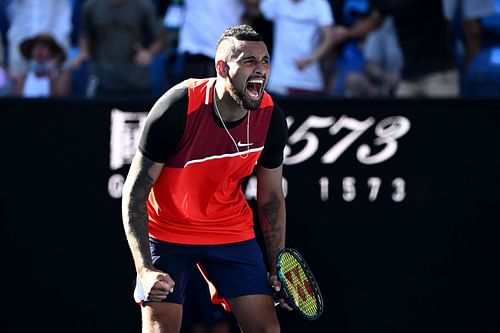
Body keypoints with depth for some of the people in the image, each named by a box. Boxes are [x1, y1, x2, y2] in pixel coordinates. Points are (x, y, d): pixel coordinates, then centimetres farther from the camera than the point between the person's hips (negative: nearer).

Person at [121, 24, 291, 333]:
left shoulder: (272, 119, -13)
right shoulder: (176, 108, -26)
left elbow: (271, 198, 3)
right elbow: (135, 191, -21)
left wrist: (278, 268, 0)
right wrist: (145, 269, -29)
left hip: (233, 233, 4)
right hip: (167, 233, -4)